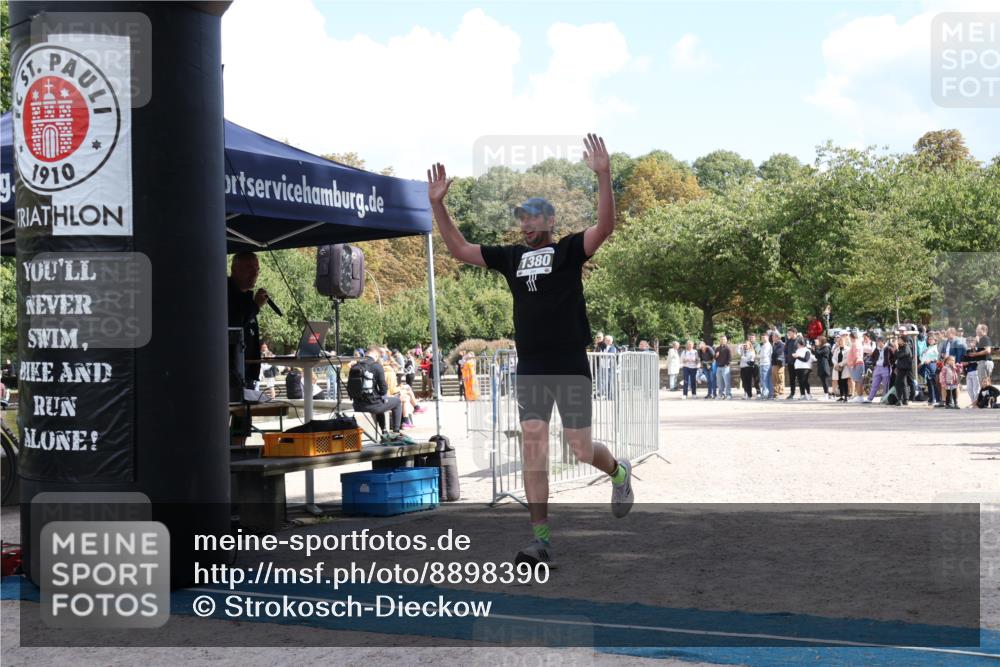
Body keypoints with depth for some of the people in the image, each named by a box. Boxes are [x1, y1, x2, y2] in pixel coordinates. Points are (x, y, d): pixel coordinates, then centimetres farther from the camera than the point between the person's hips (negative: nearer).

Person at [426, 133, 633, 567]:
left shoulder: (569, 250, -1)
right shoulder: (511, 256, 12)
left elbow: (605, 227, -20)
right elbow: (459, 249, 13)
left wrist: (603, 175, -31)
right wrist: (438, 204, 4)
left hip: (571, 366, -4)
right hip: (530, 368, 4)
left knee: (580, 448, -1)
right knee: (533, 446, -4)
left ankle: (619, 472, 36)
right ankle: (541, 540, -2)